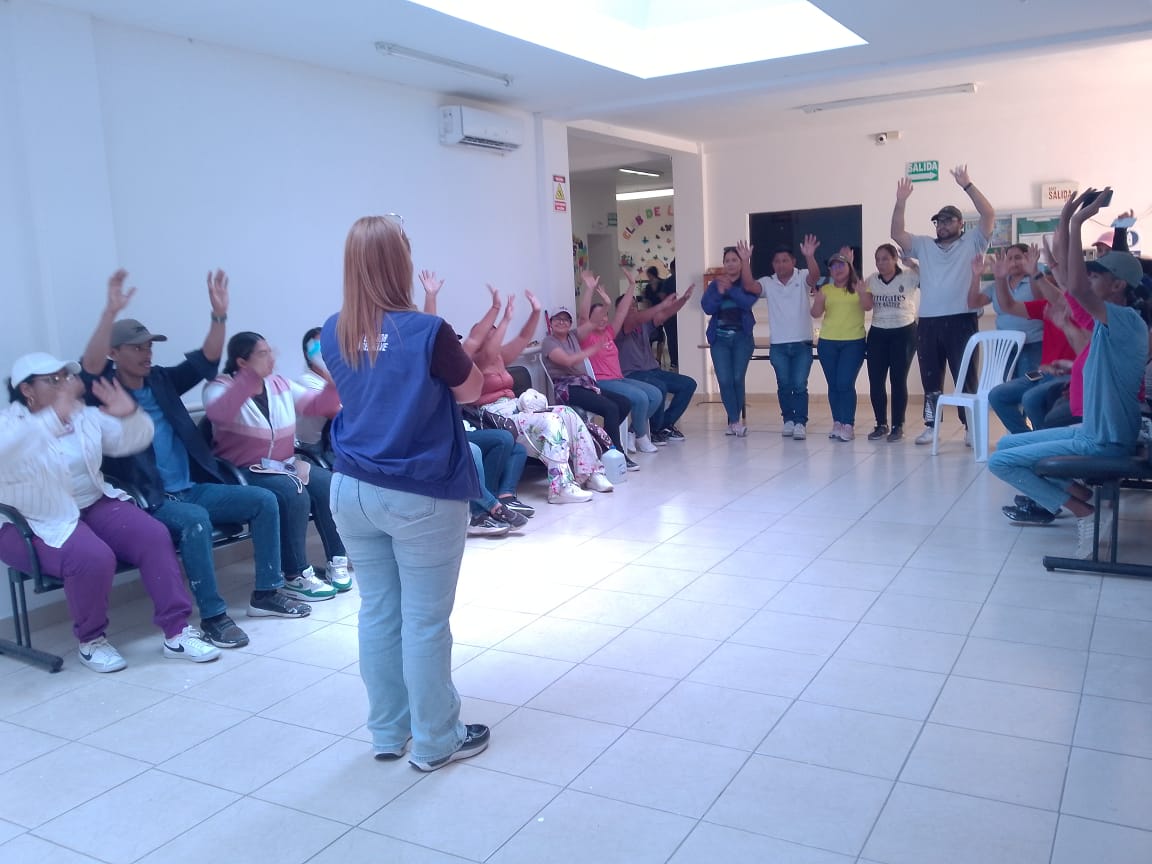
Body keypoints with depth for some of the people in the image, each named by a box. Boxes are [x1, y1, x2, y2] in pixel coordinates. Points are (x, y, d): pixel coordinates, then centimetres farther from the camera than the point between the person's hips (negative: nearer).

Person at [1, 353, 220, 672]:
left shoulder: (84, 416, 7)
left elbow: (134, 440, 6)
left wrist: (130, 414, -18)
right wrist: (55, 417, -51)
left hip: (94, 505, 6)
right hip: (35, 524, -6)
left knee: (154, 535, -19)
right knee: (94, 558, -34)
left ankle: (177, 631, -13)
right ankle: (90, 640, -6)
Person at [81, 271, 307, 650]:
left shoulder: (161, 381, 13)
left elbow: (206, 362, 7)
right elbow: (89, 368, -24)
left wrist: (219, 314, -8)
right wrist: (111, 312, -36)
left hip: (192, 489, 7)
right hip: (147, 501, -6)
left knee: (263, 499, -8)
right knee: (195, 519, -36)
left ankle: (266, 593, 1)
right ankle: (213, 616, -26)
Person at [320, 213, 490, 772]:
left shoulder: (333, 335, 0)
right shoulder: (427, 332, -17)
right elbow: (471, 391, -2)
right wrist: (466, 349, 14)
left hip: (352, 491, 6)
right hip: (421, 496, -5)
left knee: (377, 612, 15)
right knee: (426, 620, 6)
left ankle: (388, 733, 30)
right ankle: (435, 742, 20)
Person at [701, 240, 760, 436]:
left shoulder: (749, 284, 3)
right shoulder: (715, 284, 9)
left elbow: (748, 302, -15)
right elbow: (707, 307, -3)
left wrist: (730, 289, -18)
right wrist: (719, 292, -15)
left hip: (742, 338, -1)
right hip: (719, 339, 2)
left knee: (737, 378, -6)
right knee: (725, 381, -7)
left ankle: (734, 421, 7)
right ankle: (736, 421, -1)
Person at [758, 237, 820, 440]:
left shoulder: (803, 277, -2)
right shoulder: (768, 283, 3)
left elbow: (815, 275, -23)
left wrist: (809, 257, -44)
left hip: (802, 343, -2)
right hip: (777, 344, 2)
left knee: (800, 385, -4)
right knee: (784, 385, 9)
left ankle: (800, 423, -1)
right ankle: (788, 420, 19)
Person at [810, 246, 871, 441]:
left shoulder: (859, 286, 2)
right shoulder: (825, 289, 9)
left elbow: (868, 306, -13)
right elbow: (815, 313, 2)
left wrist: (858, 286, -25)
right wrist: (819, 297, -15)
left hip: (853, 342, -3)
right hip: (828, 342, 3)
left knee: (845, 383, -11)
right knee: (833, 384, 5)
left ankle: (848, 425, -8)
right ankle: (837, 423, 13)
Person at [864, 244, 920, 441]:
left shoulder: (909, 276, -6)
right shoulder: (871, 280, 6)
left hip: (904, 333, -3)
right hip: (878, 334, 4)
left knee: (898, 380, 0)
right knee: (875, 381, 1)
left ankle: (898, 426, 10)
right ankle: (881, 424, 14)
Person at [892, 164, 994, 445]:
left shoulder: (971, 242, 7)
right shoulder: (923, 245, 15)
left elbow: (989, 215, -6)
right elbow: (896, 233, 6)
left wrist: (967, 185, -9)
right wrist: (901, 202, -5)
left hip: (961, 320, -4)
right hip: (928, 322, 4)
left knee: (966, 376, 0)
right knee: (930, 377, 9)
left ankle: (971, 427, 6)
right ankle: (931, 426, 17)